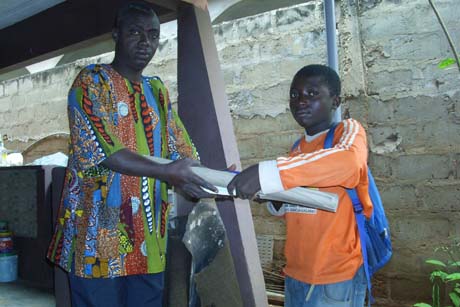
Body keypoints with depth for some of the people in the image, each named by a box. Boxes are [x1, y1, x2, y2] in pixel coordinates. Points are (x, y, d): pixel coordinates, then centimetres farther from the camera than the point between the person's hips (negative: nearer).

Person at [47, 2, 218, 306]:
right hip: (99, 238, -5)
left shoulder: (157, 89, 16)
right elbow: (103, 150, -17)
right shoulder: (91, 81, -3)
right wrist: (166, 172, -27)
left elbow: (183, 152, 13)